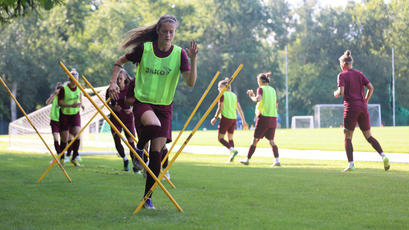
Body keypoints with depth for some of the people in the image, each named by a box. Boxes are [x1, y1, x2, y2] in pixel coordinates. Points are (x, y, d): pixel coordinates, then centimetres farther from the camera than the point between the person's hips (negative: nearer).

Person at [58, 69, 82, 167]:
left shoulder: (79, 88, -1)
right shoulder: (63, 89, -15)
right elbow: (60, 103, -13)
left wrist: (79, 104, -10)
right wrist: (71, 105, -26)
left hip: (75, 114, 3)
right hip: (65, 115, -3)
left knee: (77, 134, -15)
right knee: (65, 138, 1)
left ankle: (74, 158, -3)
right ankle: (61, 158, 22)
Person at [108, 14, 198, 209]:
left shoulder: (179, 54, -4)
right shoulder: (144, 49, -6)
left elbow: (190, 82, -14)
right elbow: (120, 62, 9)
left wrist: (193, 60, -26)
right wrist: (113, 82, -4)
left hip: (164, 106, 2)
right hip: (142, 101, -2)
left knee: (156, 153, -2)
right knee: (154, 125, -37)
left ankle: (147, 197, 13)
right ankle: (139, 149, -4)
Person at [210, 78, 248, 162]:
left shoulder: (222, 94, -5)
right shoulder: (234, 95, 12)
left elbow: (220, 108, -10)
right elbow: (239, 109, 11)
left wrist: (215, 118, -1)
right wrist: (244, 121, 13)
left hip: (226, 118, -7)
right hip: (234, 118, 7)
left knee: (220, 138, -1)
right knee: (230, 138, 15)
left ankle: (233, 150, -21)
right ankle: (231, 157, 9)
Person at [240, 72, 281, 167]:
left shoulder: (261, 89, -5)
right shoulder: (273, 90, 13)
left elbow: (258, 99, -25)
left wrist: (252, 96, -6)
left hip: (263, 117, -5)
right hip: (273, 118, 5)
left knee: (255, 140, 3)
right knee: (271, 141, 6)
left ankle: (247, 159, 10)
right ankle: (277, 160, -7)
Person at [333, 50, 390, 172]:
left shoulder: (342, 75, -2)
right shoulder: (359, 74, 12)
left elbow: (341, 92, -14)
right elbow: (371, 88, 5)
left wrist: (336, 93, 7)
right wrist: (365, 101, 15)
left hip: (351, 108, -5)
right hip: (363, 107, 5)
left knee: (348, 138, 4)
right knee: (369, 136, 10)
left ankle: (351, 164, -5)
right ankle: (383, 156, -10)